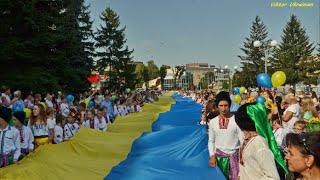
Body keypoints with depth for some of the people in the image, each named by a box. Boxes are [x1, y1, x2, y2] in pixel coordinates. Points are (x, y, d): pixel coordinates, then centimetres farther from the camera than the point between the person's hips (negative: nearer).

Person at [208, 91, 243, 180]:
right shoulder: (212, 122, 0)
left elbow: (242, 139, -9)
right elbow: (211, 141, 6)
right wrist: (212, 155, -3)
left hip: (234, 154, -2)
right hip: (219, 155, 3)